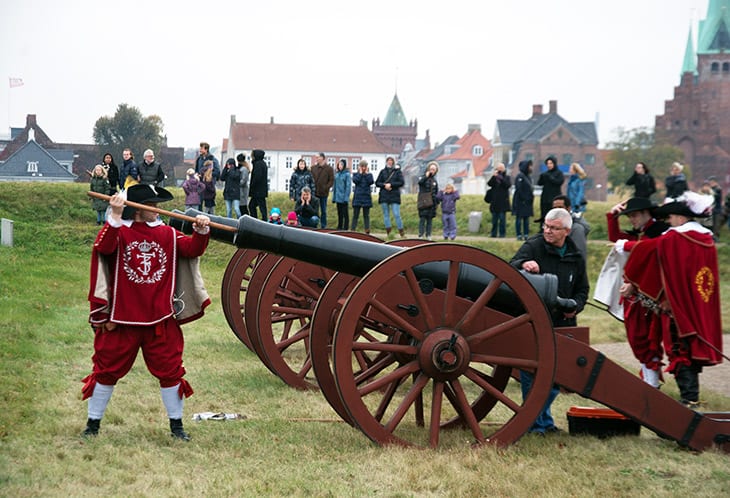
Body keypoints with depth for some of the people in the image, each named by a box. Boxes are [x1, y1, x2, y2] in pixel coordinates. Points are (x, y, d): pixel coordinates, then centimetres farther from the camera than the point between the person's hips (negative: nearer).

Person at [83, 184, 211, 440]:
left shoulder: (168, 234, 6)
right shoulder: (119, 231, -3)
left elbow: (192, 248, -5)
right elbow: (103, 247, -23)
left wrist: (201, 231, -24)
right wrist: (115, 216, -33)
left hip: (161, 319, 2)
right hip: (122, 319, -2)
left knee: (170, 369, 6)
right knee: (107, 369, 6)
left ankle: (176, 425, 20)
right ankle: (93, 423, 21)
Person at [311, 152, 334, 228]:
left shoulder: (329, 168, -1)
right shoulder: (313, 168, 7)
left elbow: (331, 180, -2)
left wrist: (326, 188, -13)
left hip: (323, 193, -2)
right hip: (314, 193, 2)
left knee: (323, 211, 7)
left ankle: (323, 226, 13)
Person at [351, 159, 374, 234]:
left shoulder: (369, 174, 9)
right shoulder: (356, 174, 6)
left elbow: (371, 182, -11)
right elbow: (355, 181, -15)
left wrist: (366, 173, -6)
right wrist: (360, 173, -7)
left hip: (366, 196, 1)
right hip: (357, 196, -1)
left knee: (366, 215, 4)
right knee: (355, 215, -1)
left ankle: (367, 229, 3)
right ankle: (353, 229, -1)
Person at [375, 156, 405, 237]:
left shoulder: (398, 171, 5)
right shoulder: (383, 171, 12)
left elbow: (401, 182, -4)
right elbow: (377, 183, 9)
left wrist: (391, 184, -12)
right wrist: (384, 185, -9)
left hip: (394, 196, -3)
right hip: (384, 196, 3)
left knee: (396, 214, -9)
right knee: (386, 214, 3)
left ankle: (402, 232, -4)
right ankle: (388, 232, 7)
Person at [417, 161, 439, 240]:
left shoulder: (434, 180, 16)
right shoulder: (423, 177, 2)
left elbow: (436, 192, 20)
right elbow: (420, 182, -23)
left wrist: (436, 201, 13)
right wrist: (426, 176, -21)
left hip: (432, 203, 5)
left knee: (430, 219, 5)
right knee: (422, 218, -9)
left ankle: (428, 235, 10)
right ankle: (421, 235, -8)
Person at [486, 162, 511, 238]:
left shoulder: (507, 177, 5)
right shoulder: (494, 177, 12)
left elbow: (508, 185, -11)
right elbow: (489, 184, -3)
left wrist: (501, 178, -18)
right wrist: (494, 176, -14)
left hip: (503, 201, -3)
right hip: (494, 201, 3)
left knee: (502, 218, -6)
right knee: (494, 218, 5)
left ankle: (502, 233, -2)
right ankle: (493, 233, 10)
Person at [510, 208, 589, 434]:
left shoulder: (576, 258, 11)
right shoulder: (533, 247, -3)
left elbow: (582, 290, 19)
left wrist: (575, 306, -2)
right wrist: (523, 264, -39)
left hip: (561, 324, 5)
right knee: (531, 373, -4)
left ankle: (544, 417, 30)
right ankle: (534, 422, 8)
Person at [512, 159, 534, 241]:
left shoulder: (528, 177, 14)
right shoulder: (520, 176, -12)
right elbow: (519, 189, -16)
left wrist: (531, 196, 6)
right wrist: (524, 199, -16)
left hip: (527, 201, 8)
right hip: (520, 201, -8)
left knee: (526, 218, 8)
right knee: (519, 218, -3)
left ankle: (526, 235, 10)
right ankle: (519, 235, -1)